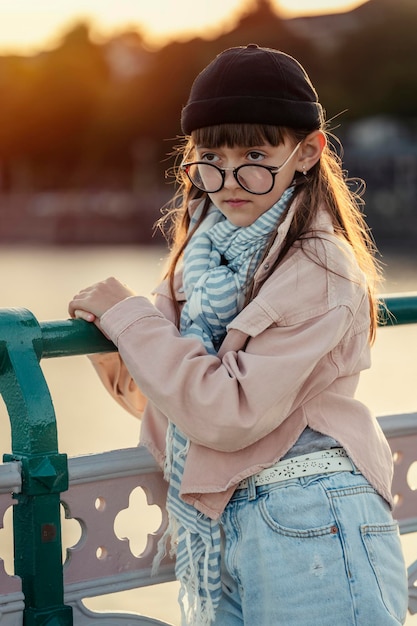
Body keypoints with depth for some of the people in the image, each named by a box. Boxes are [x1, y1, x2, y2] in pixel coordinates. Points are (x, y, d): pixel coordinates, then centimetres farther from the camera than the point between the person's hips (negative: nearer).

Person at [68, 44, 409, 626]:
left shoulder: (319, 269, -16)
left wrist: (128, 316, -14)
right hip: (218, 530, 7)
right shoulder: (209, 246, 7)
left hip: (310, 535, -7)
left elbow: (230, 412, -21)